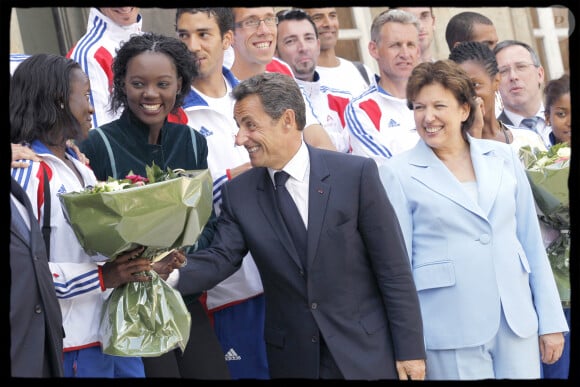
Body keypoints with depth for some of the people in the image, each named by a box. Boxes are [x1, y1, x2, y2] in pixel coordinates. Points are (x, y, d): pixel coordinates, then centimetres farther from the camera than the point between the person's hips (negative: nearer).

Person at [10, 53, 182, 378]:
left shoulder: (80, 167, 14)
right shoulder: (28, 171, -14)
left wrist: (145, 267, 2)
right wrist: (102, 277, -23)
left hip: (116, 331, 8)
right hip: (74, 344, -8)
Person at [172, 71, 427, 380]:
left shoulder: (356, 174, -9)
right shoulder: (238, 193, 1)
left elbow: (393, 269, -7)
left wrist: (410, 350, -7)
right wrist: (169, 272, -27)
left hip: (364, 354, -3)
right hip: (291, 359, 3)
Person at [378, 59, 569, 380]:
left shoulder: (504, 158, 8)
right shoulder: (397, 173, -1)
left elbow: (532, 243, 11)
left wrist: (551, 321, 8)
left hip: (517, 327, 3)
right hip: (449, 339, -3)